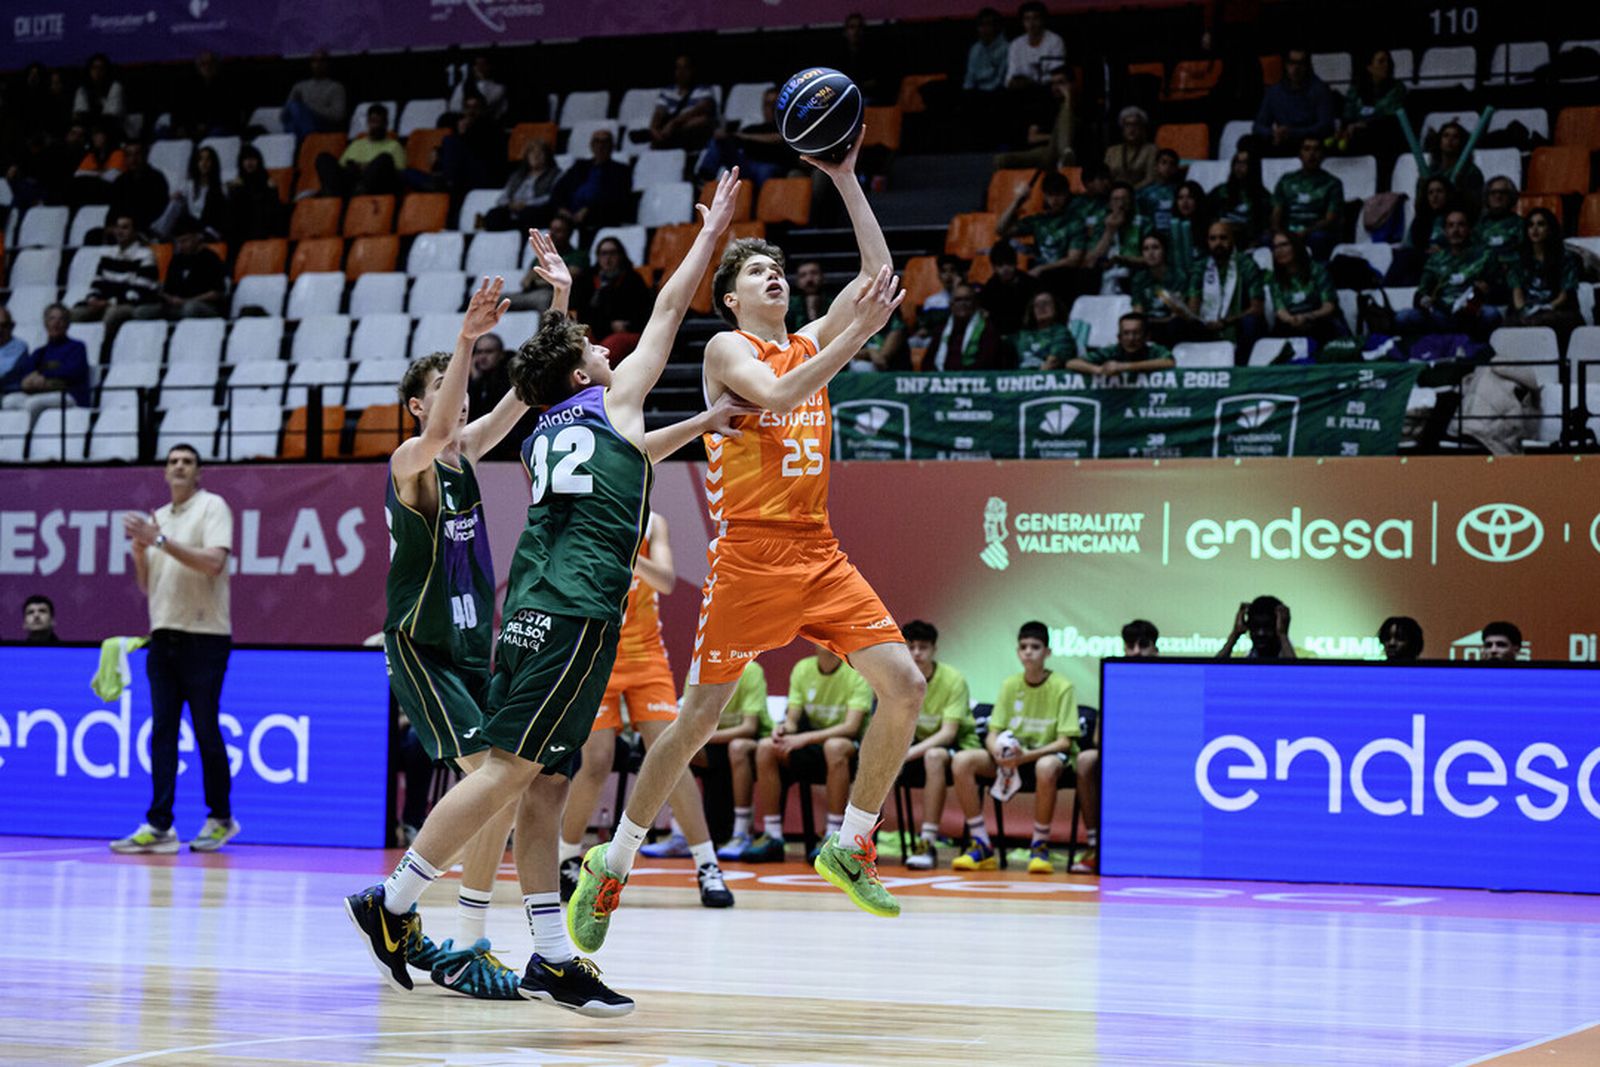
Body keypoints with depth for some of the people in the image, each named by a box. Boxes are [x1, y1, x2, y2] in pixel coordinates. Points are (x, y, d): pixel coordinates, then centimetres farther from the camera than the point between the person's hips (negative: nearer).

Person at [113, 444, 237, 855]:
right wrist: (140, 547, 1)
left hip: (203, 637, -6)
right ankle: (159, 827, -4)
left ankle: (220, 820, 11)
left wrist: (160, 540, -19)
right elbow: (146, 585, 19)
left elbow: (213, 562, -17)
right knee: (162, 733, -1)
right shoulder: (158, 517, 18)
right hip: (163, 635, 6)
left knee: (206, 732, -1)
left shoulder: (212, 506, -2)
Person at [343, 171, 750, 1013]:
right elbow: (670, 309, 17)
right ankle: (392, 902, -12)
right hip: (577, 612, -8)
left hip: (530, 610, 8)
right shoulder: (615, 399, 8)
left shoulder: (546, 436, 23)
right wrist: (711, 231, 27)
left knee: (543, 782, 4)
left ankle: (552, 957, 3)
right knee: (511, 769, -11)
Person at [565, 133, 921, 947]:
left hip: (817, 552, 6)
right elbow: (777, 395, -20)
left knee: (903, 686, -7)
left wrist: (846, 179, 7)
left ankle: (849, 846, 6)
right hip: (750, 552, -6)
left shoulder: (811, 344, 16)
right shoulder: (727, 348, 1)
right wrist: (857, 334, -22)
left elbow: (878, 273, 11)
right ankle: (613, 865, 11)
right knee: (698, 719, -3)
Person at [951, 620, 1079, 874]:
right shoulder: (1009, 685, 4)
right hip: (1011, 756, 5)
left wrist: (1026, 755, -29)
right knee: (961, 761, -21)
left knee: (1046, 767, -43)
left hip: (1049, 754, -5)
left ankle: (1040, 846, -23)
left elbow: (1065, 741, -14)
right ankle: (981, 846, -16)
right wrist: (998, 751, -23)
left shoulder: (1062, 687, -8)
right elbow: (992, 735, 2)